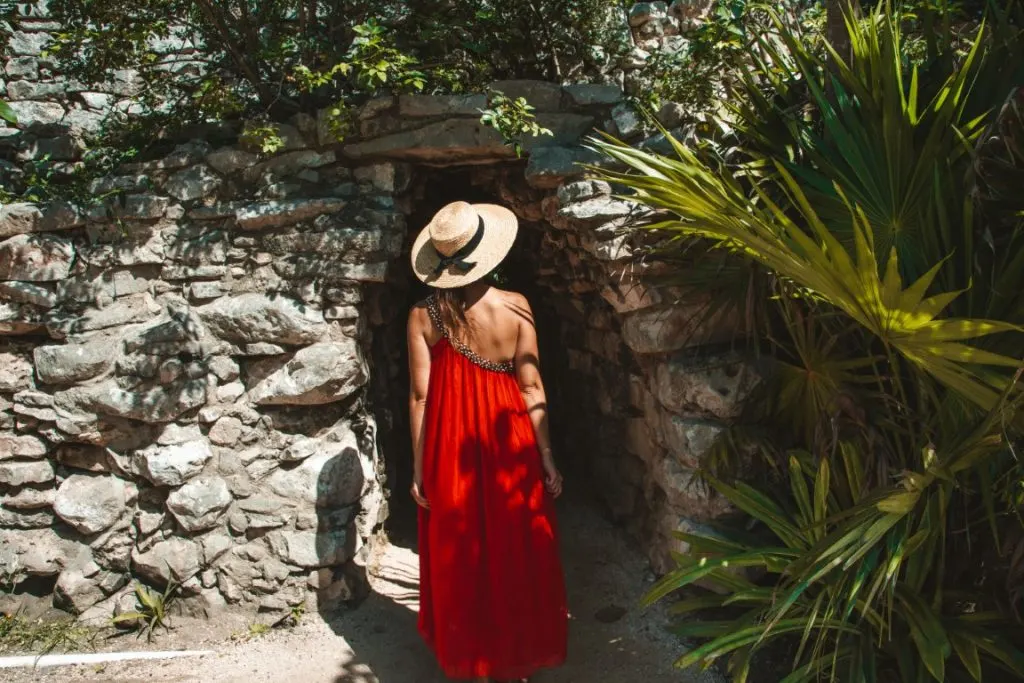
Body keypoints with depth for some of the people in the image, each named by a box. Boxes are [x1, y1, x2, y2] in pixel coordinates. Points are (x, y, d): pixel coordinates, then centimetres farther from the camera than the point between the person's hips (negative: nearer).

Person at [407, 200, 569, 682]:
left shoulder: (422, 316, -7)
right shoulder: (516, 308, -8)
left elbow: (419, 396, -6)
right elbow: (532, 390, -7)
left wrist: (418, 468, 2)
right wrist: (547, 460, 0)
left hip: (449, 450, 1)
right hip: (508, 445, 0)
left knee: (458, 557, 15)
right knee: (515, 556, 15)